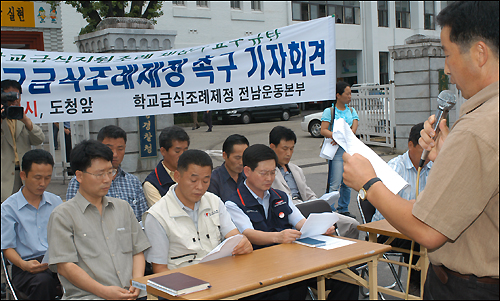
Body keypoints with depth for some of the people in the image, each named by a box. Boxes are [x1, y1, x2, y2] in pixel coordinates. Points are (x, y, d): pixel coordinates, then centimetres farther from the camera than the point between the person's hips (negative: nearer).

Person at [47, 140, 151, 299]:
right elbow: (64, 266, -4)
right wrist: (104, 291, -13)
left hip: (131, 294, 4)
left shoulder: (123, 208, 20)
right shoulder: (63, 215, 3)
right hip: (88, 295, -4)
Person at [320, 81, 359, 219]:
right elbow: (323, 130, -11)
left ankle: (344, 209, 23)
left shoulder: (352, 111, 14)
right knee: (335, 184, -10)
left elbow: (354, 129, -1)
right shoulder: (329, 111, 0)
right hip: (336, 151, -5)